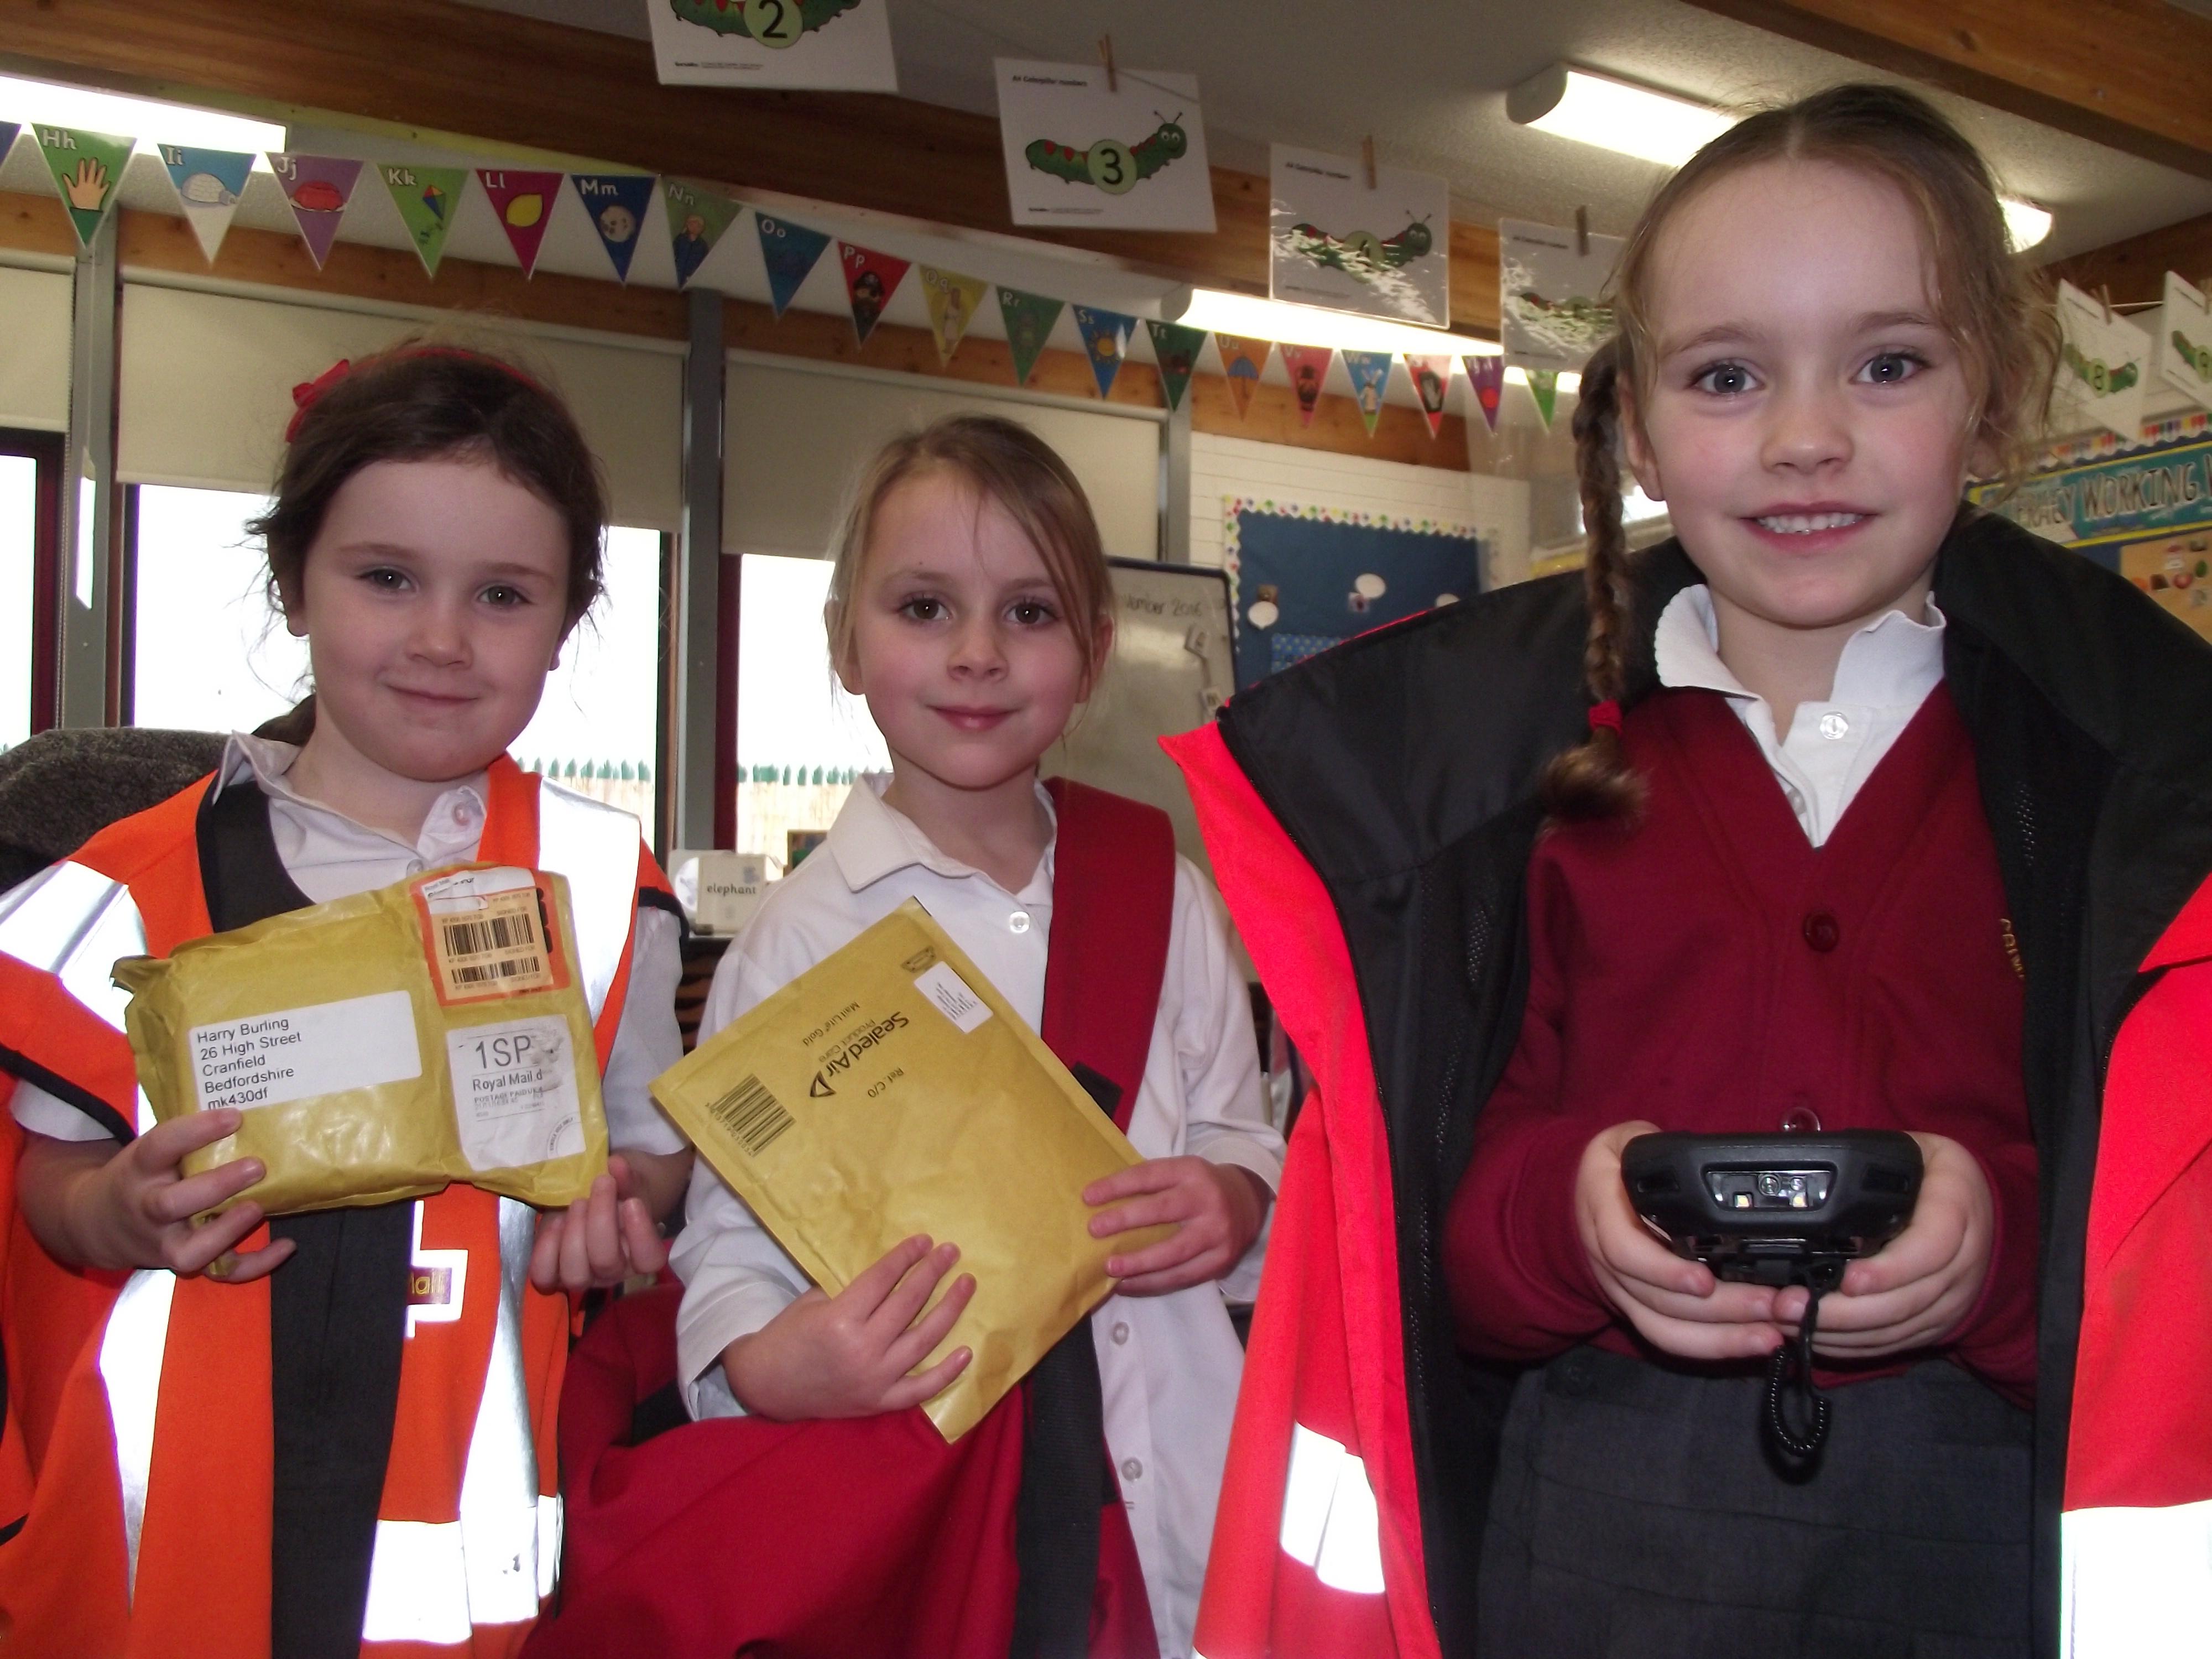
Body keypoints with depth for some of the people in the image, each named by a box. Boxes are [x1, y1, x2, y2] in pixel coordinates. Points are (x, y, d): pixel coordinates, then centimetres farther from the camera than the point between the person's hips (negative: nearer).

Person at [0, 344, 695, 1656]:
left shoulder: (596, 882, -1)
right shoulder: (145, 885, -1)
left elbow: (659, 1144, 7)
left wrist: (616, 1203, -14)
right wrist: (122, 1216, -14)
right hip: (167, 1506, 1)